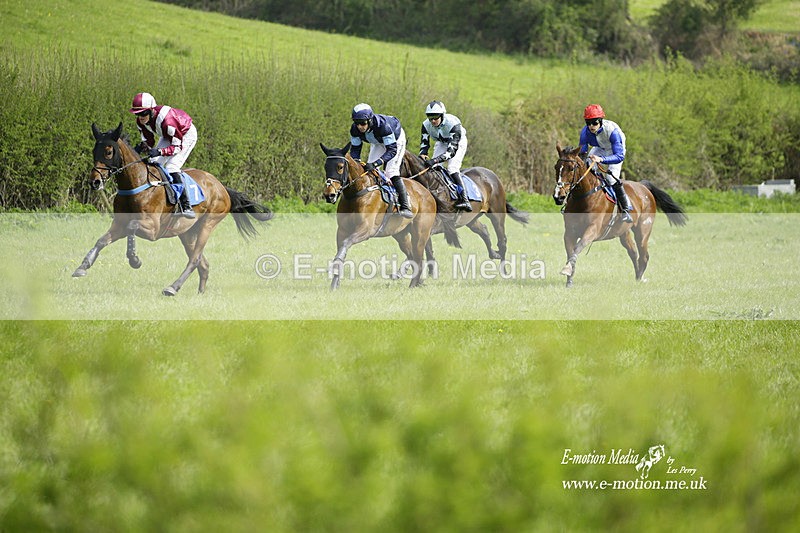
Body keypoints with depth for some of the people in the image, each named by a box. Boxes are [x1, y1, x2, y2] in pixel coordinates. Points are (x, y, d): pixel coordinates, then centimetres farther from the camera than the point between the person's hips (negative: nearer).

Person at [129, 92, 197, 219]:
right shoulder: (141, 122, -17)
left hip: (186, 135, -8)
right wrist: (141, 147, -28)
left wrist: (160, 152, -47)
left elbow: (178, 146, -32)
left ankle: (186, 206, -22)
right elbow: (148, 142, -4)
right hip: (167, 136, 8)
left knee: (171, 167, -23)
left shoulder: (166, 120, -40)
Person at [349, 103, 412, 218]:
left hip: (396, 139, -6)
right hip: (378, 143, 6)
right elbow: (355, 148, -15)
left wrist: (375, 164, -54)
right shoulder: (355, 130, -28)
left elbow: (392, 150, -43)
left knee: (391, 172, -20)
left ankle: (405, 207, -17)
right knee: (369, 171, -6)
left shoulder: (382, 125, -45)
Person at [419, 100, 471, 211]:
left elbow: (452, 150, -43)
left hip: (458, 142, -6)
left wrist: (434, 160, -54)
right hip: (442, 143, 6)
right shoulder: (426, 125, -24)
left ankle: (465, 200, -26)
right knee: (433, 168, -12)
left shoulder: (453, 124, -40)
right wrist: (422, 155, -39)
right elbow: (424, 144, -14)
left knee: (452, 169, -24)